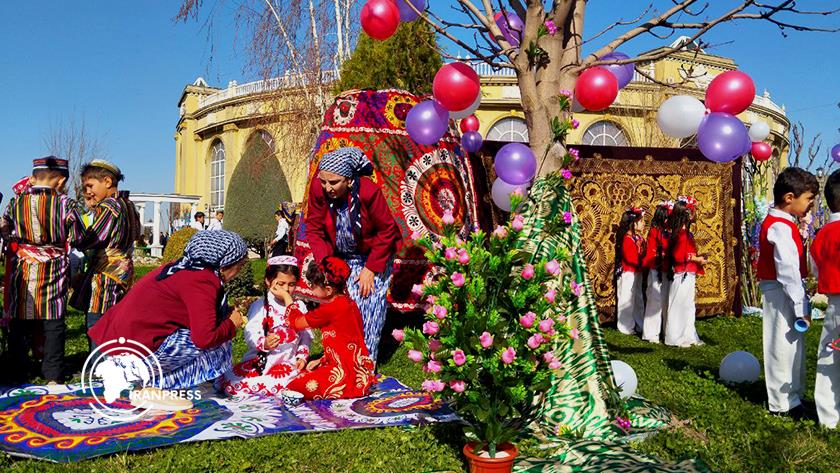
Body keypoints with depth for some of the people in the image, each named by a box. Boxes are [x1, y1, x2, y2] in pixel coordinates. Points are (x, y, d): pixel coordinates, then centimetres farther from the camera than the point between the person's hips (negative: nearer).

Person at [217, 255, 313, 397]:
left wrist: (302, 355, -1)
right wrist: (263, 343, -33)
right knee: (228, 382, -23)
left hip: (288, 363, 1)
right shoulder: (260, 306, -1)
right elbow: (250, 333, -13)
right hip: (261, 360, -1)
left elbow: (305, 335, 14)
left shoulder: (299, 306, 9)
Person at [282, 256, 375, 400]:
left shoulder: (330, 309, -19)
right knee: (302, 376, 17)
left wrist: (286, 296, 11)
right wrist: (322, 361, 16)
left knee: (295, 386, -11)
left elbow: (297, 322, -2)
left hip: (346, 373, -10)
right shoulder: (349, 303, 8)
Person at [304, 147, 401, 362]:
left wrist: (370, 269, -16)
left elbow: (387, 231, -17)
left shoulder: (369, 191, -30)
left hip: (372, 256, -3)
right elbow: (314, 230, -9)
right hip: (338, 257, 3)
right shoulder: (318, 189, -22)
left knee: (368, 309, -5)